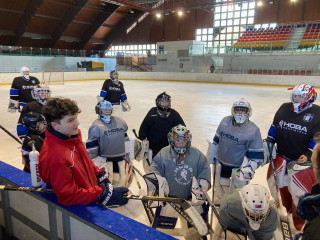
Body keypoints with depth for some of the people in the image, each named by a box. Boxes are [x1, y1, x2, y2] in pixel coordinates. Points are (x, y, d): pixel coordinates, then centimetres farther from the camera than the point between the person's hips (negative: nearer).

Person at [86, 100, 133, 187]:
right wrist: (93, 162, -9)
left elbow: (125, 138, 16)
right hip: (105, 159, -5)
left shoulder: (120, 122, 6)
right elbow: (91, 148, -8)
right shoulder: (96, 126, -10)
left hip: (121, 157, 5)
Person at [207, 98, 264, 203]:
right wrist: (212, 155, 13)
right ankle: (219, 201, 53)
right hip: (221, 163, 5)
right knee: (220, 187, 25)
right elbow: (217, 140, 9)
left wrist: (247, 170, -20)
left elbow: (256, 155, -14)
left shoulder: (253, 130, -16)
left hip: (239, 167, -4)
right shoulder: (225, 121, -3)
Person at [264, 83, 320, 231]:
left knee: (300, 190, 1)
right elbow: (274, 126, 11)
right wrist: (269, 143, 6)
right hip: (281, 155, 4)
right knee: (280, 182, 17)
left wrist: (308, 155, -17)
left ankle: (299, 218, 26)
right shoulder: (284, 108, 1)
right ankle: (286, 208, 44)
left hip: (302, 158, -4)